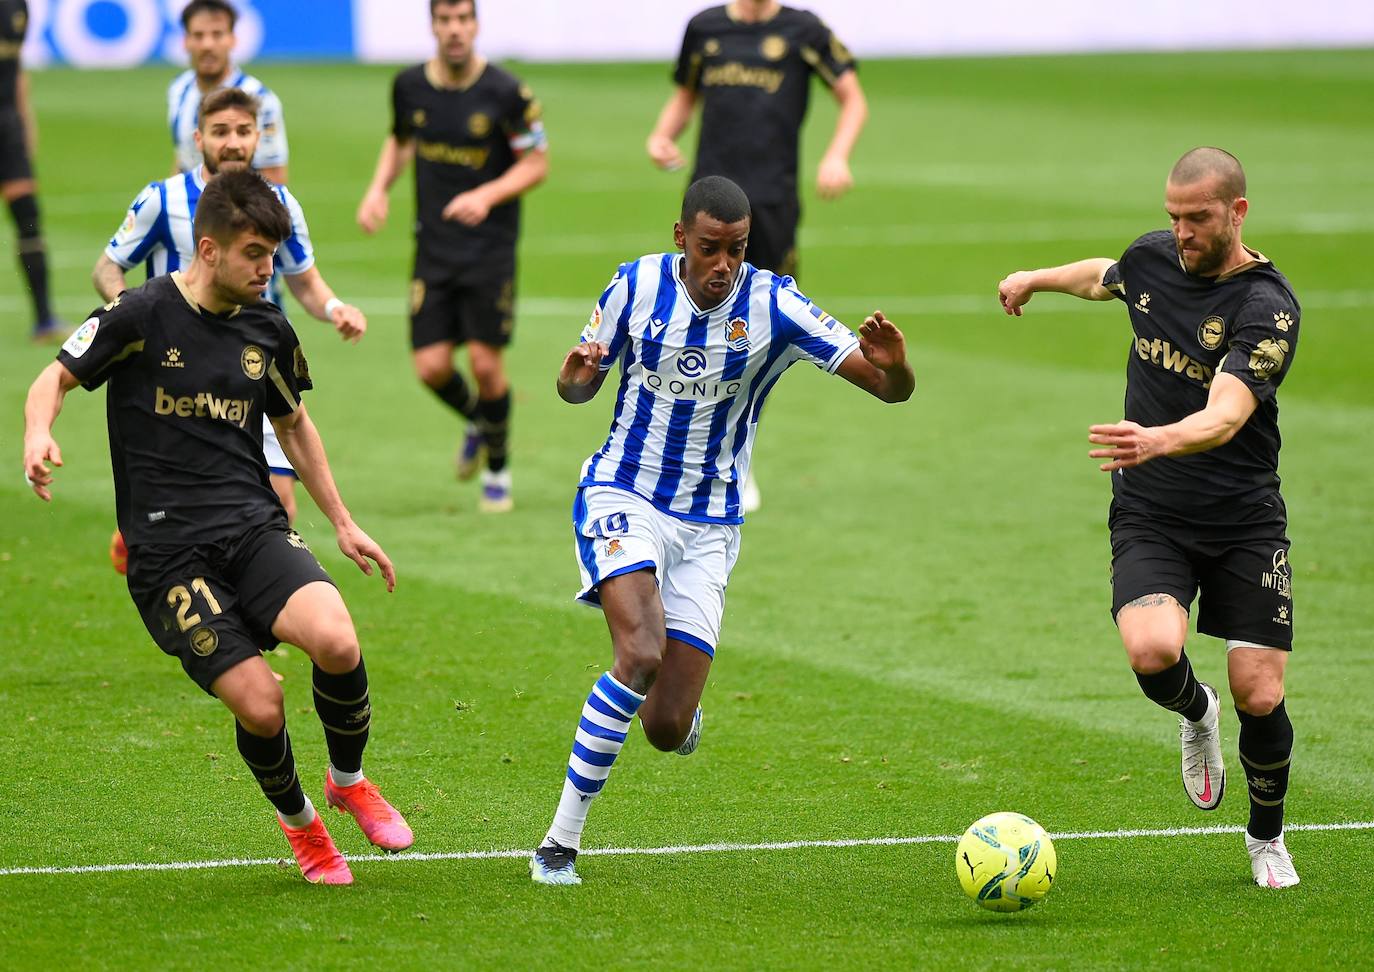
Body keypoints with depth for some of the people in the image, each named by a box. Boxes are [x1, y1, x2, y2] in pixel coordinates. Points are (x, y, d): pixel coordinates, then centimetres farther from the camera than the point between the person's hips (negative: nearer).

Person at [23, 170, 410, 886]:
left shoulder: (268, 330, 9)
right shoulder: (141, 315, -6)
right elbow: (56, 378, 2)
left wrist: (342, 523, 23)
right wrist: (38, 436, -20)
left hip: (254, 529, 4)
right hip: (167, 551, -3)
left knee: (336, 642, -25)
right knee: (259, 706, -16)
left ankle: (349, 780, 5)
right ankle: (298, 822, 16)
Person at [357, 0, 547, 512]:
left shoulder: (506, 93, -12)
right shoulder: (410, 86, 0)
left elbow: (537, 162, -5)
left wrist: (487, 196, -20)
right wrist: (378, 190, 4)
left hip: (490, 246, -3)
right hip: (433, 245, 3)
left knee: (485, 362, -6)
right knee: (431, 365, -3)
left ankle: (498, 468, 19)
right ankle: (477, 423, 31)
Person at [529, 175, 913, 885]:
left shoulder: (772, 306, -11)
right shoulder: (637, 286, -7)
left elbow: (891, 390, -12)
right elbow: (580, 385, 7)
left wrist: (893, 366, -37)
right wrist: (574, 375, -18)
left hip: (708, 526, 1)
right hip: (623, 498, -1)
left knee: (667, 731, -5)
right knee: (640, 654, -29)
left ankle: (681, 712, 36)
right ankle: (561, 840, -17)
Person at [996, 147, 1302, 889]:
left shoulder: (1268, 306, -16)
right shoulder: (1153, 258, 1)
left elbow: (1226, 416, -31)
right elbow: (1105, 277, 29)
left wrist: (1159, 441, -50)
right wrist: (1038, 278, 42)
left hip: (1244, 522, -3)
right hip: (1148, 517, 3)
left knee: (1259, 696, -7)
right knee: (1153, 651, -25)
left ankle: (1267, 838, 23)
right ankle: (1196, 715, 13)